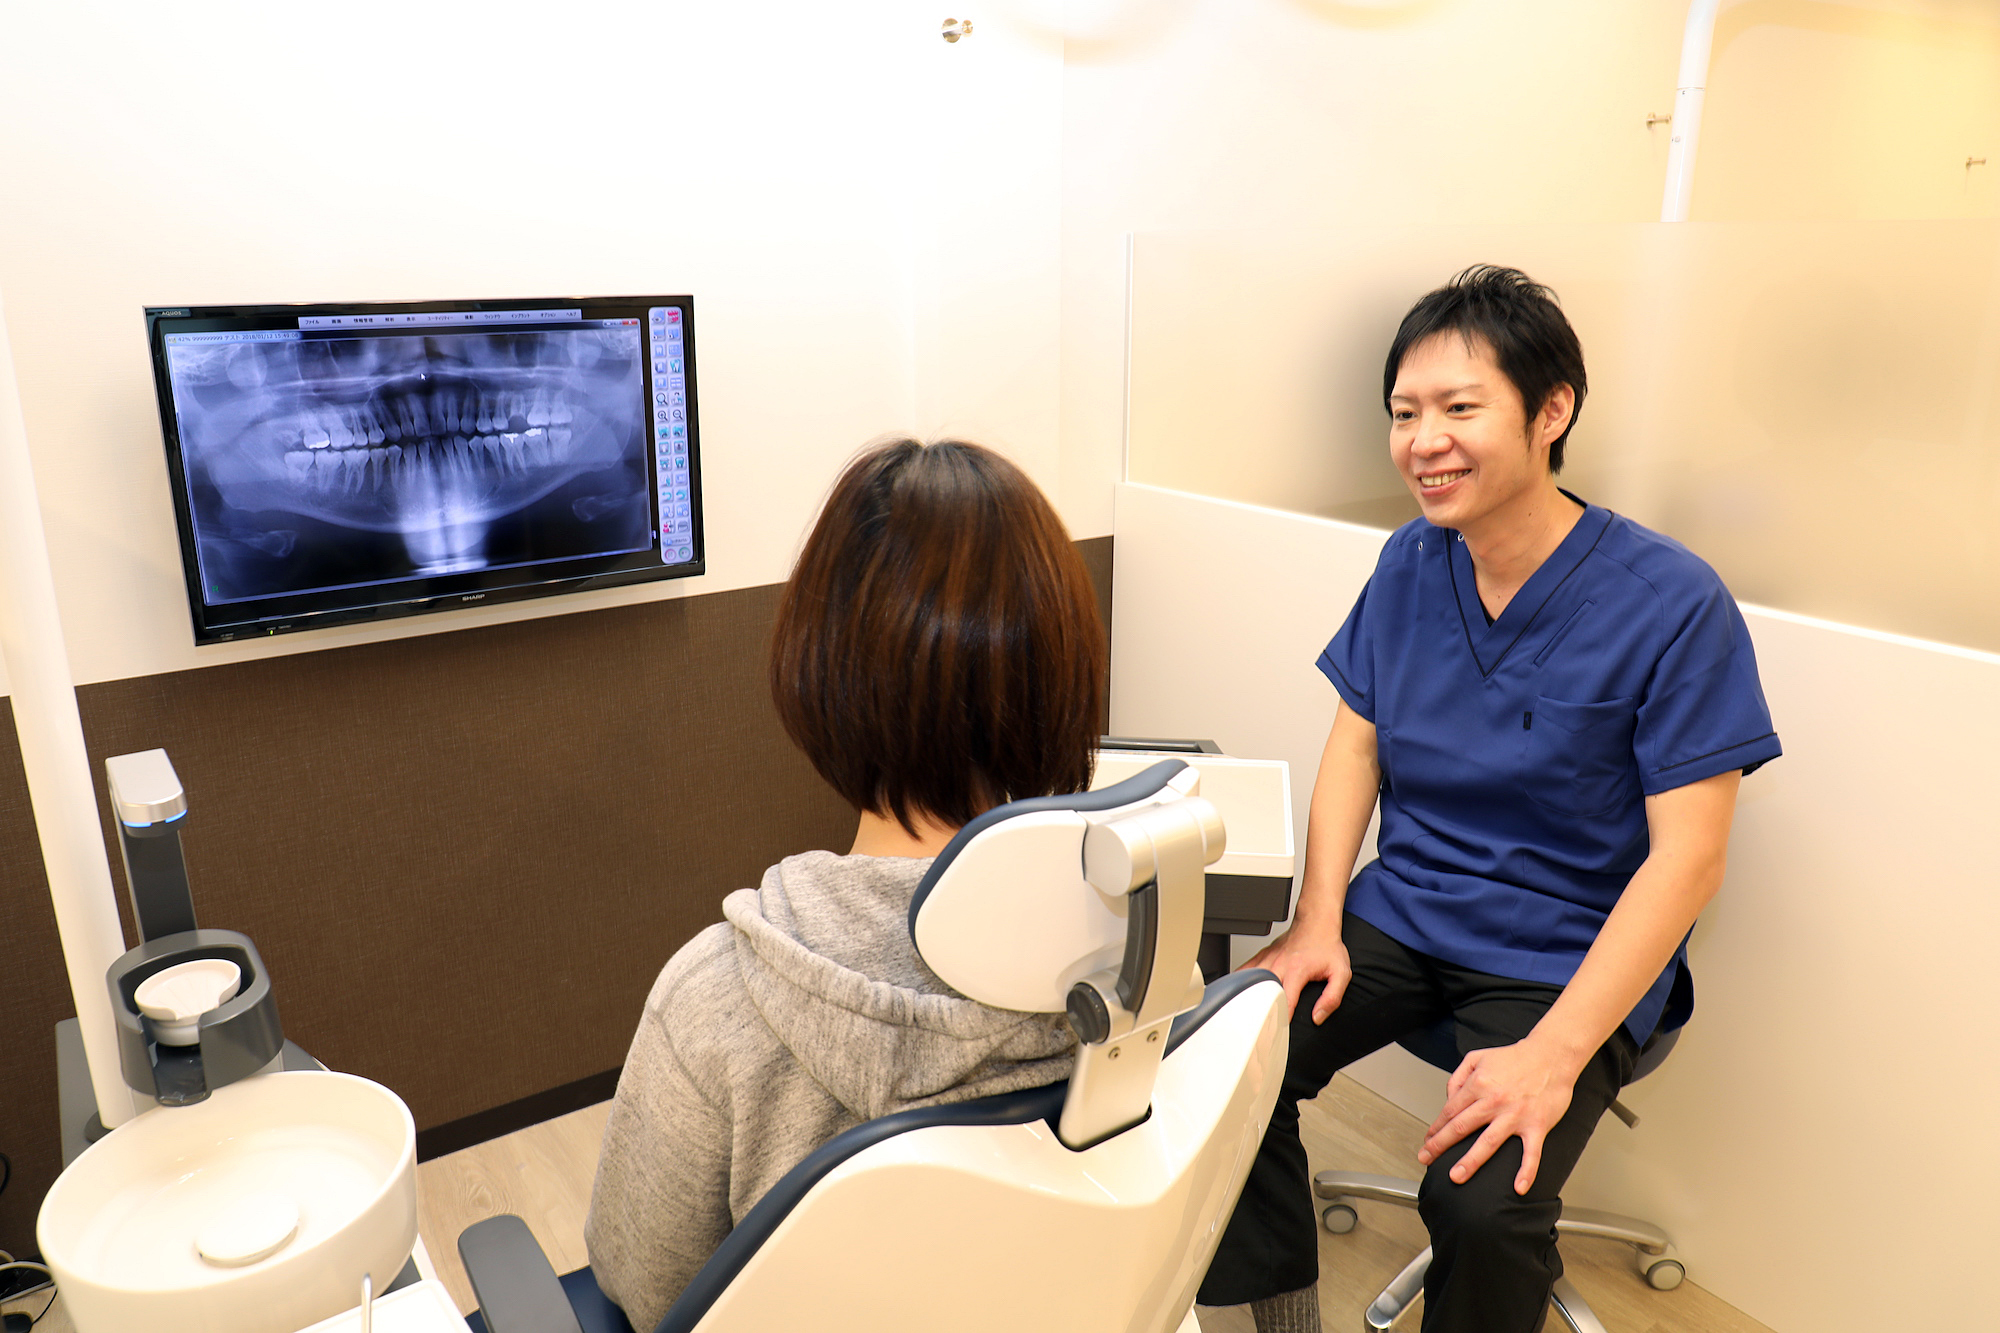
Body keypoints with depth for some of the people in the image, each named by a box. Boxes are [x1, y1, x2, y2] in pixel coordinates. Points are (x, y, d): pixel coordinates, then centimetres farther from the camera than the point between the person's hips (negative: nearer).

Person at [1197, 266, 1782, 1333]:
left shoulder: (1673, 603, -16)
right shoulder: (1409, 564, 0)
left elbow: (1686, 855, -16)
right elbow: (1356, 743, 6)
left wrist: (1552, 1057, -23)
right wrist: (1318, 922, -7)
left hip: (1568, 957, -4)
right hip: (1400, 912, 4)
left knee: (1482, 1204, -26)